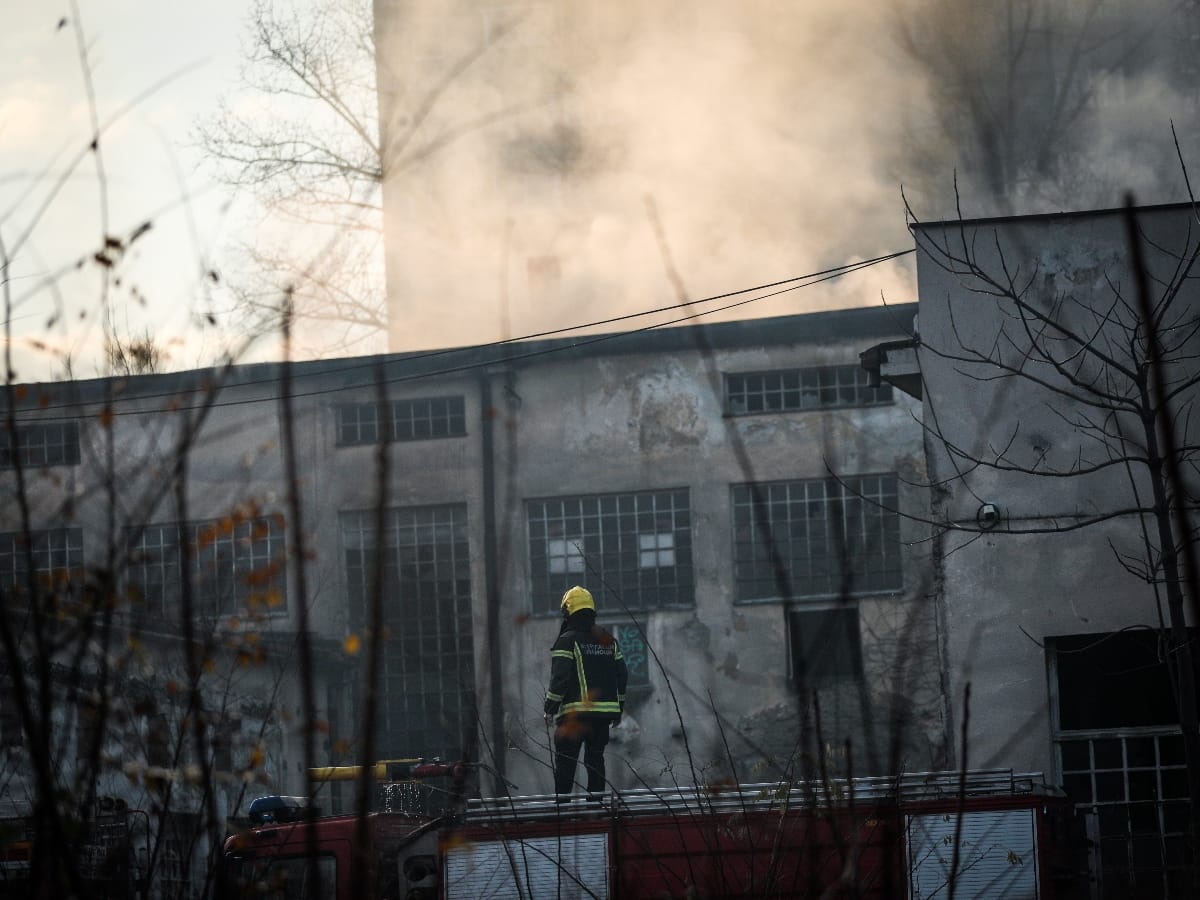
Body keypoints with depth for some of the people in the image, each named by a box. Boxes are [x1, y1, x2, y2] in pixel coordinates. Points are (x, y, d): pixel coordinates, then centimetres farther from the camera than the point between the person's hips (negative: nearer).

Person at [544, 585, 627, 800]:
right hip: (606, 709, 6)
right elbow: (622, 675, 14)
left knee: (565, 759, -2)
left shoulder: (567, 641, -7)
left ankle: (562, 798, -7)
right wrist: (619, 707, 21)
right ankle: (596, 798, 10)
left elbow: (560, 677, -13)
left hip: (575, 712, -6)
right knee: (595, 757, 13)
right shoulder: (608, 640, 13)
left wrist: (550, 708, -6)